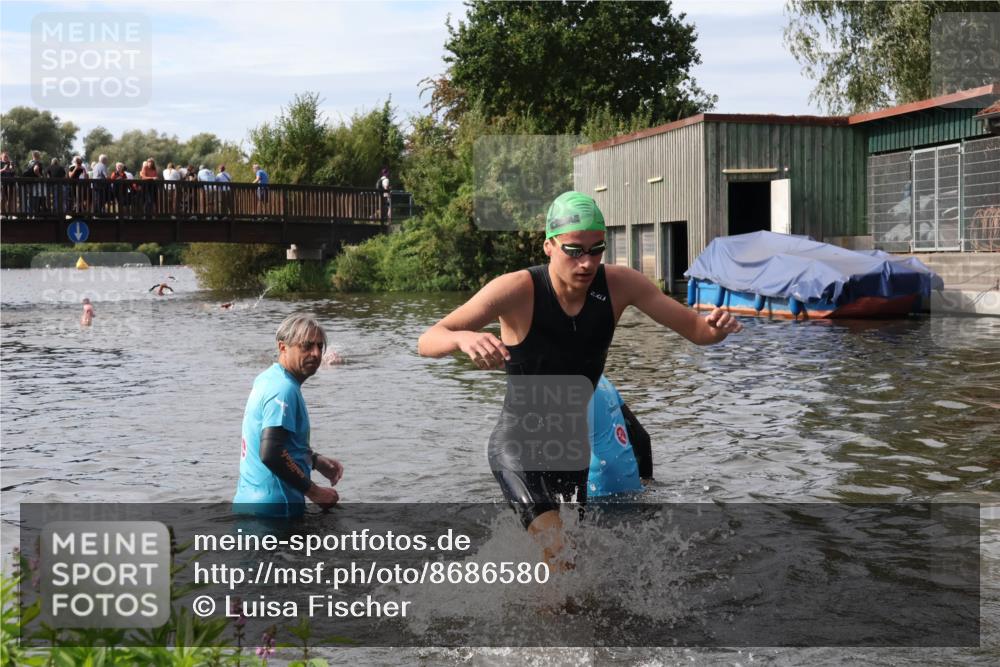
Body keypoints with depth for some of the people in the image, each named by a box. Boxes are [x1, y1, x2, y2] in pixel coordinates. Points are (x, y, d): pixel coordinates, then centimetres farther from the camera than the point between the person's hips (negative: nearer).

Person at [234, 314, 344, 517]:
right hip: (272, 507, -10)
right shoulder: (284, 390, -18)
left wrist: (316, 460, 17)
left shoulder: (268, 379, 12)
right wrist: (313, 491, -20)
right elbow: (270, 454, -27)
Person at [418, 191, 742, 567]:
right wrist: (464, 338, -50)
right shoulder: (518, 290, -23)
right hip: (518, 447, -5)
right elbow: (427, 342, -27)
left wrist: (715, 328, -32)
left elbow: (695, 330, -7)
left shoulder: (618, 285, -11)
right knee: (561, 555, -23)